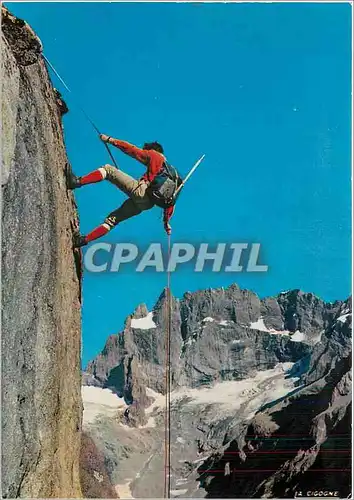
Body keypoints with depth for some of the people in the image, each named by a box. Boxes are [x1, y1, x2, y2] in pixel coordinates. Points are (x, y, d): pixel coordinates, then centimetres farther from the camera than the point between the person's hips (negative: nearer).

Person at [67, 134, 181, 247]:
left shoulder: (154, 155, 12)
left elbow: (131, 150, 8)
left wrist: (110, 140, 15)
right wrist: (166, 221, 31)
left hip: (141, 190, -7)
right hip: (148, 203, 7)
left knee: (108, 169, -2)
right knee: (113, 219, 12)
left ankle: (77, 182, -15)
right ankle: (84, 239, 8)